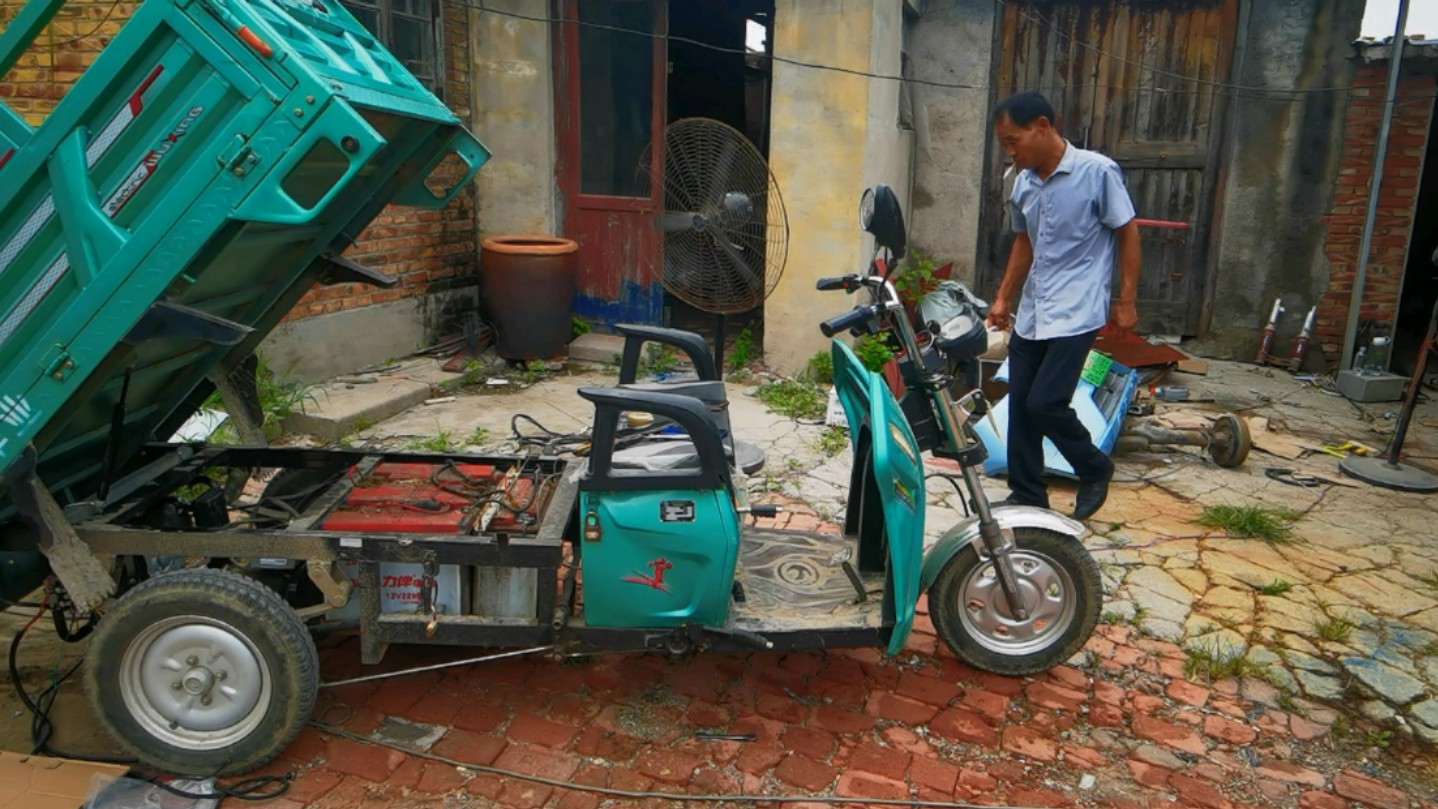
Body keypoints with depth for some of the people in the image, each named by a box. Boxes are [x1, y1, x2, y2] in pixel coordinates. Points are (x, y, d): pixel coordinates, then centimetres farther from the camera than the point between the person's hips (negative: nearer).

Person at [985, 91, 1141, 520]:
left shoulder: (1098, 171, -11)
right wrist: (1004, 297, 16)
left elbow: (1127, 233, -5)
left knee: (1045, 404, -12)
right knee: (1020, 407, 6)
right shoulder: (1023, 182, 7)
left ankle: (1095, 469, 15)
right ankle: (1027, 496, 20)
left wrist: (1127, 301, -6)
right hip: (1030, 314, 7)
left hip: (1076, 314, -6)